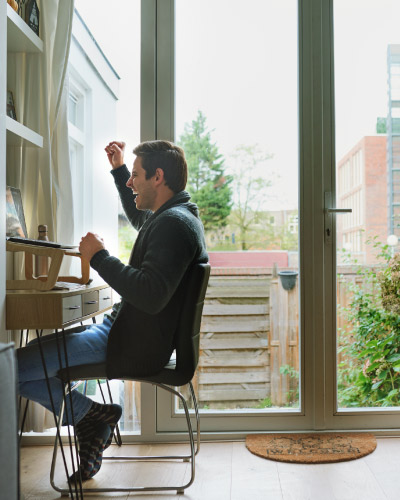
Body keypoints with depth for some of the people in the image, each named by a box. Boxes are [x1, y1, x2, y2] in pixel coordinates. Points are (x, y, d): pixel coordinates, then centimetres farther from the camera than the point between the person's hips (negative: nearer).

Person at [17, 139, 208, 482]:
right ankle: (93, 426, 17)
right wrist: (119, 169, 33)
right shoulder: (174, 215, 12)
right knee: (40, 346, 25)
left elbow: (151, 297, -34)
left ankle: (92, 415, 2)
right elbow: (138, 216, 37)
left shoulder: (173, 223, -22)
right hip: (124, 327, 11)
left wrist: (99, 256, -24)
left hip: (135, 345, -11)